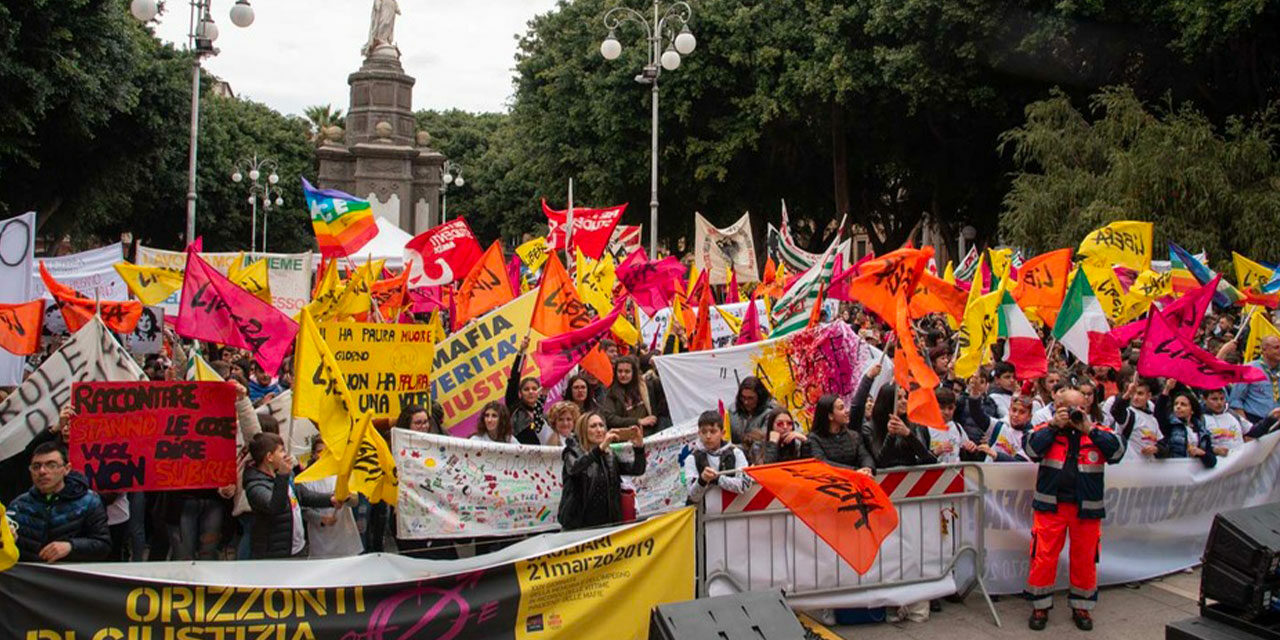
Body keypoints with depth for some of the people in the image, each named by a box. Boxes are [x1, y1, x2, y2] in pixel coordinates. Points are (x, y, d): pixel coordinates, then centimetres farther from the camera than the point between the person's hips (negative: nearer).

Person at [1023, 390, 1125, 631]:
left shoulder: (1098, 433, 7)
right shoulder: (1048, 430, 5)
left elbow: (1117, 451, -10)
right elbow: (1032, 449, -11)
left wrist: (1089, 429, -14)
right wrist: (1055, 425, -14)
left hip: (1086, 508, 1)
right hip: (1050, 506, -1)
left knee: (1085, 558, 9)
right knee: (1044, 557, -2)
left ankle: (1081, 606, 26)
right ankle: (1040, 606, 13)